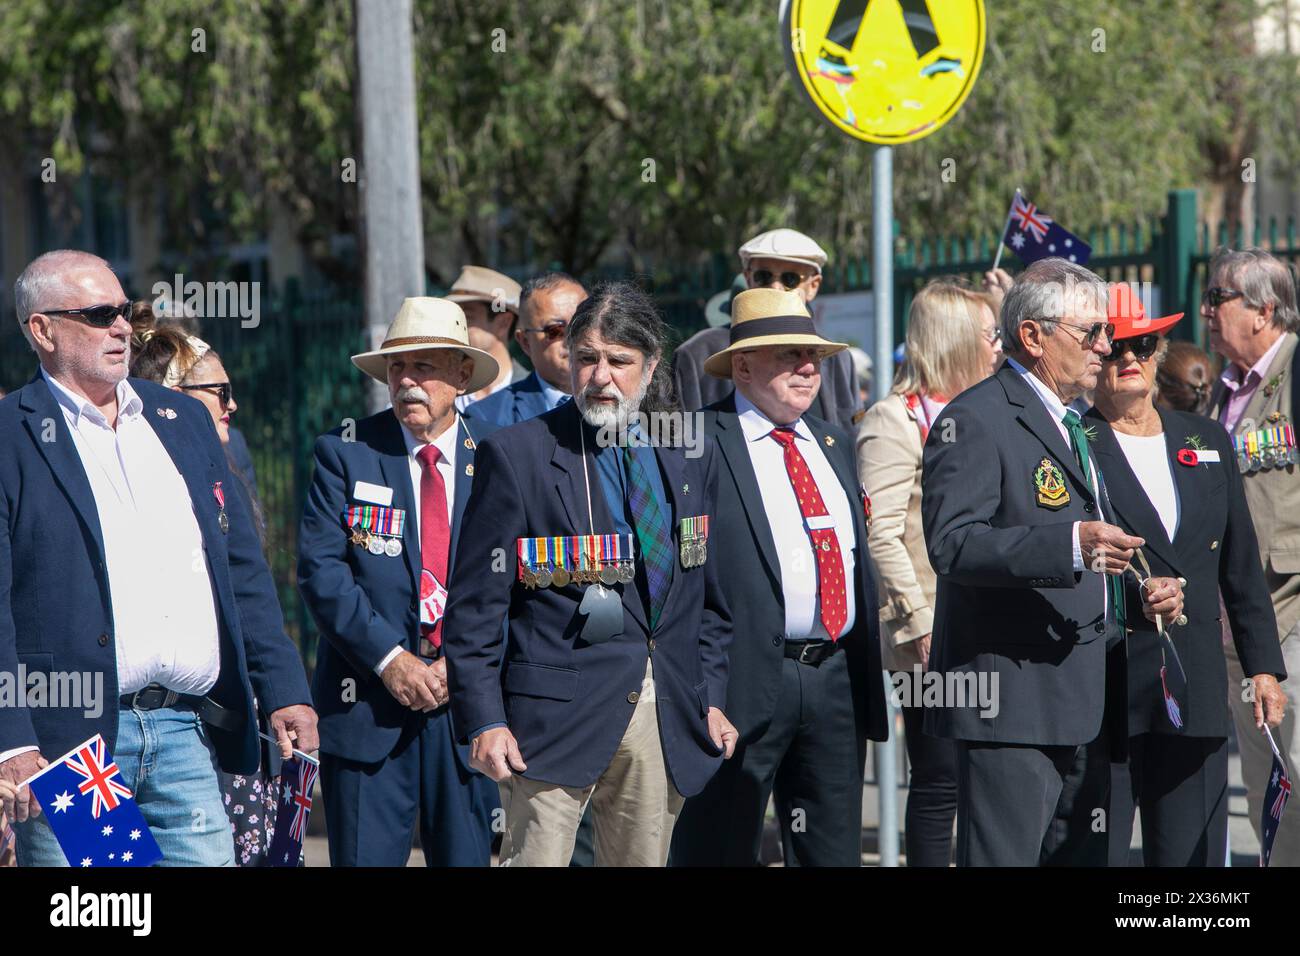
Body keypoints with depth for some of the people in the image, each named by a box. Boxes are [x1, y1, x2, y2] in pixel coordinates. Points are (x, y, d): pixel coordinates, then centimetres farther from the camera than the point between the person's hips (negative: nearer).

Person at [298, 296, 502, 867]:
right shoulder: (345, 454, 3)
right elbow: (320, 569, -5)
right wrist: (389, 658, -13)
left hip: (468, 694, 1)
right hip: (367, 701, -1)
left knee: (467, 856, 3)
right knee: (365, 857, -2)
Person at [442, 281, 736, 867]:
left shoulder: (690, 459, 12)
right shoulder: (516, 455, -2)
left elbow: (708, 597, 20)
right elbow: (476, 605, -4)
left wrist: (711, 698, 12)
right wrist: (484, 720, -10)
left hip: (666, 718, 5)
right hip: (557, 713, -4)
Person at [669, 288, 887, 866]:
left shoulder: (834, 444, 18)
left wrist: (866, 677, 15)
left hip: (836, 683, 7)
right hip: (744, 682, -6)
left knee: (834, 853, 9)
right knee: (720, 852, 0)